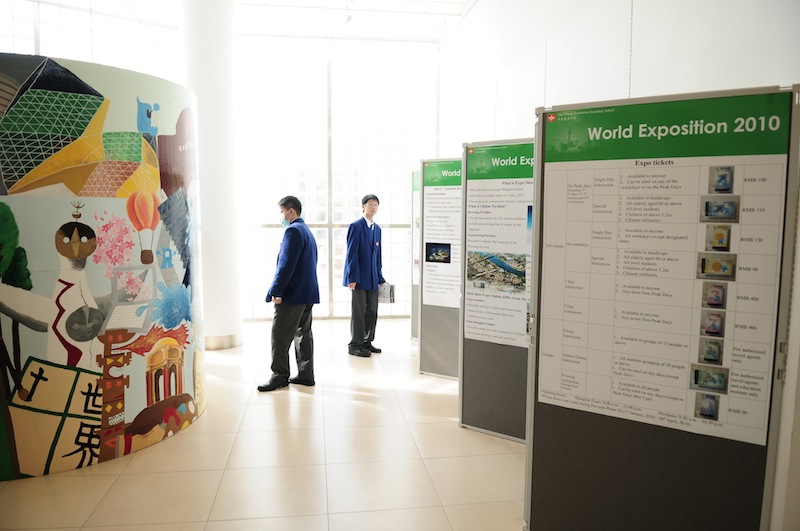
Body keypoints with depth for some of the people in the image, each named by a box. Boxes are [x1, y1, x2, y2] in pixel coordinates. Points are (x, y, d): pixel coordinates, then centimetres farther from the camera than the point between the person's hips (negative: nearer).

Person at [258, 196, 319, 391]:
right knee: (303, 333, 12)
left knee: (280, 336, -3)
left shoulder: (293, 231, -13)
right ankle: (305, 375, 16)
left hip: (292, 294, -10)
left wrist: (276, 291, -18)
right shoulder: (307, 231, 18)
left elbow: (286, 264, -20)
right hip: (308, 293, 10)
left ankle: (280, 376, 2)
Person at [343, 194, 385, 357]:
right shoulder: (356, 226, -8)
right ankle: (355, 345, 10)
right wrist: (352, 278, -16)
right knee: (358, 311, 0)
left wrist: (380, 277, 13)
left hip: (372, 278, 7)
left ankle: (367, 342, 22)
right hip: (359, 277, -7)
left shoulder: (377, 229, 14)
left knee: (372, 311, 10)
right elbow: (351, 253, -12)